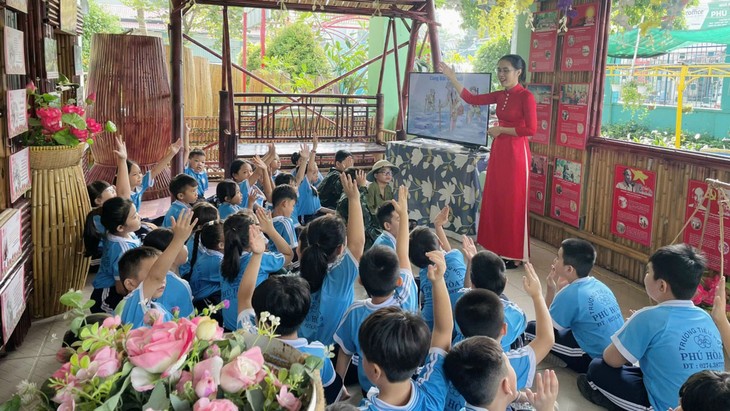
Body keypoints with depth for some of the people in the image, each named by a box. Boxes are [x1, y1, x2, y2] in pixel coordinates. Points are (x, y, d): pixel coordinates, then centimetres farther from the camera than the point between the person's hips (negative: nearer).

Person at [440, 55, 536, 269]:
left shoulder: (526, 96, -12)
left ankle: (514, 255, 10)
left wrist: (501, 129, -13)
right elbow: (471, 98, 13)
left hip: (516, 153, -8)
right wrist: (451, 77, 8)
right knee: (494, 200, 11)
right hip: (498, 151, 8)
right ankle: (498, 249, 22)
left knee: (513, 203, -1)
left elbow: (531, 129, -18)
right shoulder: (500, 95, 10)